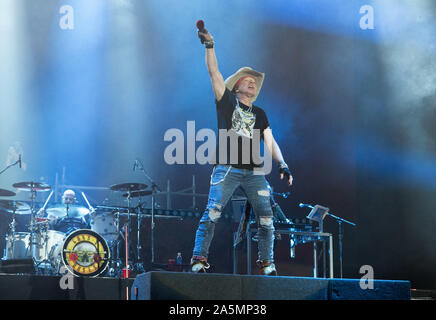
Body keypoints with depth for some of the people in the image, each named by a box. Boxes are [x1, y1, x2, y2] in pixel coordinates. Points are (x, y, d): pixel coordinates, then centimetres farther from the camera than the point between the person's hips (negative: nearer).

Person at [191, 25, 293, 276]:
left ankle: (266, 262, 6)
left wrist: (282, 164, -1)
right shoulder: (227, 101, 12)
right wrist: (209, 46, -9)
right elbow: (214, 73, 1)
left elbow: (270, 142, 14)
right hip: (227, 168, -3)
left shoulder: (259, 114, 21)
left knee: (266, 217, -5)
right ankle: (199, 259, -12)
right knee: (212, 213, -15)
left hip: (254, 172, 4)